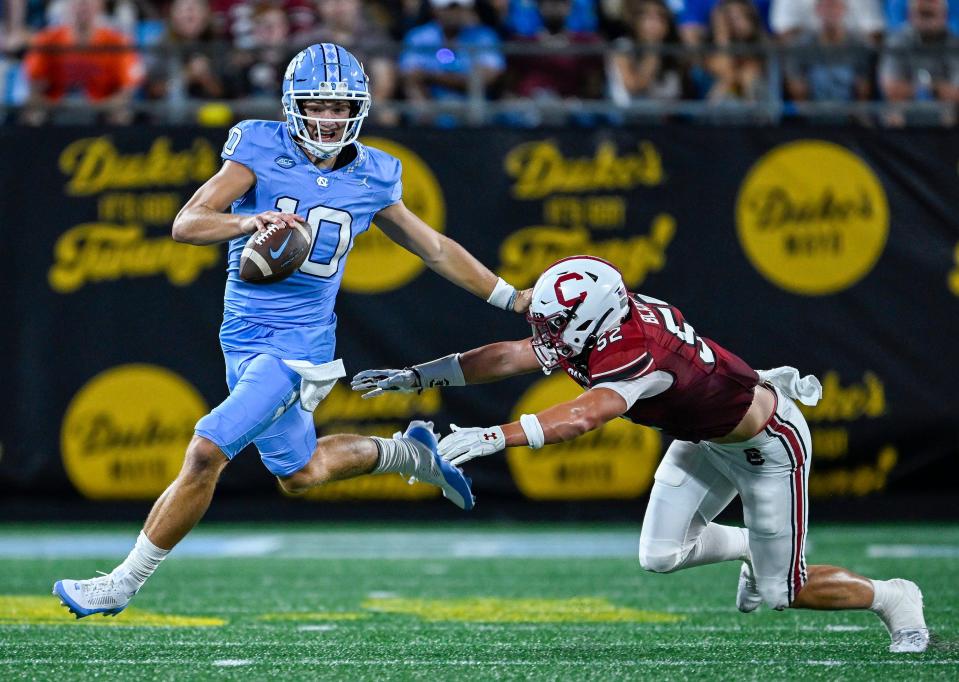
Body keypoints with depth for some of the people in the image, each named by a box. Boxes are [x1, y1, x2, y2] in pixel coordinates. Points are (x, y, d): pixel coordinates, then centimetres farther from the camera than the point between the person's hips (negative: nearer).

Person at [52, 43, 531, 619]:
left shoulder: (372, 179, 0)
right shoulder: (262, 151, -6)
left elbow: (435, 248, 15)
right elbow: (186, 224, -16)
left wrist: (513, 298, 20)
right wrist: (249, 222, -36)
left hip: (298, 348, -2)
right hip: (244, 335, 2)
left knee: (206, 453, -16)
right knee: (300, 475, 17)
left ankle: (124, 583, -4)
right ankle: (408, 452, 44)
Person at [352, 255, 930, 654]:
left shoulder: (641, 357, -40)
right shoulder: (597, 326, -16)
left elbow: (580, 419, -56)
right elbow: (510, 357, -9)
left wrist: (493, 437, -64)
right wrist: (416, 376, -12)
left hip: (767, 446, -8)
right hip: (707, 436, 8)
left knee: (787, 592, 0)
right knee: (660, 556, 0)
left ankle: (894, 600, 25)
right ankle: (752, 548, 28)